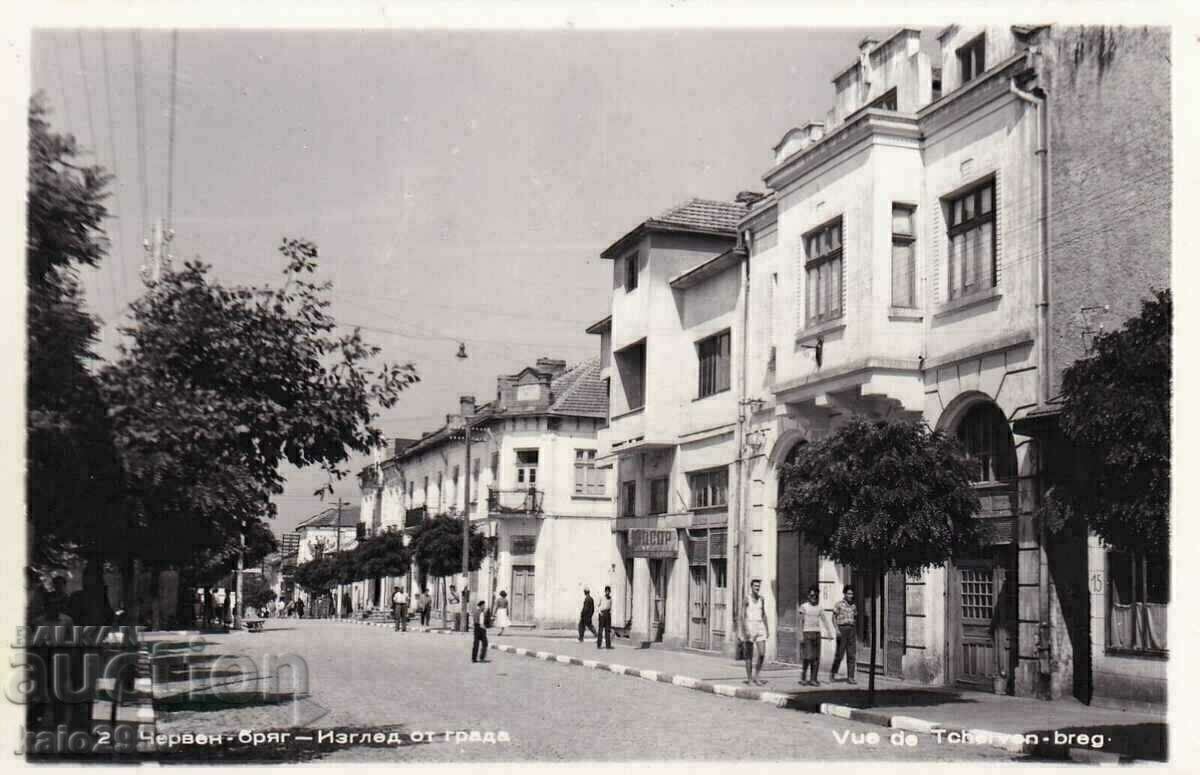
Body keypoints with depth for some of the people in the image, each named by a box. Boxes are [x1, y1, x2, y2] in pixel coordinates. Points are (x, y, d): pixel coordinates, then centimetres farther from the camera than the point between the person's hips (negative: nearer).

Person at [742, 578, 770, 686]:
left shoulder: (761, 599, 9)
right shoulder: (747, 598, -7)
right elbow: (743, 615, -11)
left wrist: (767, 629, 13)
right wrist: (745, 630, -18)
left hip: (760, 626, 4)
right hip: (749, 626, -4)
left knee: (762, 653, -5)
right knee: (749, 655, 1)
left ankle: (757, 676, 10)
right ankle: (749, 678, 9)